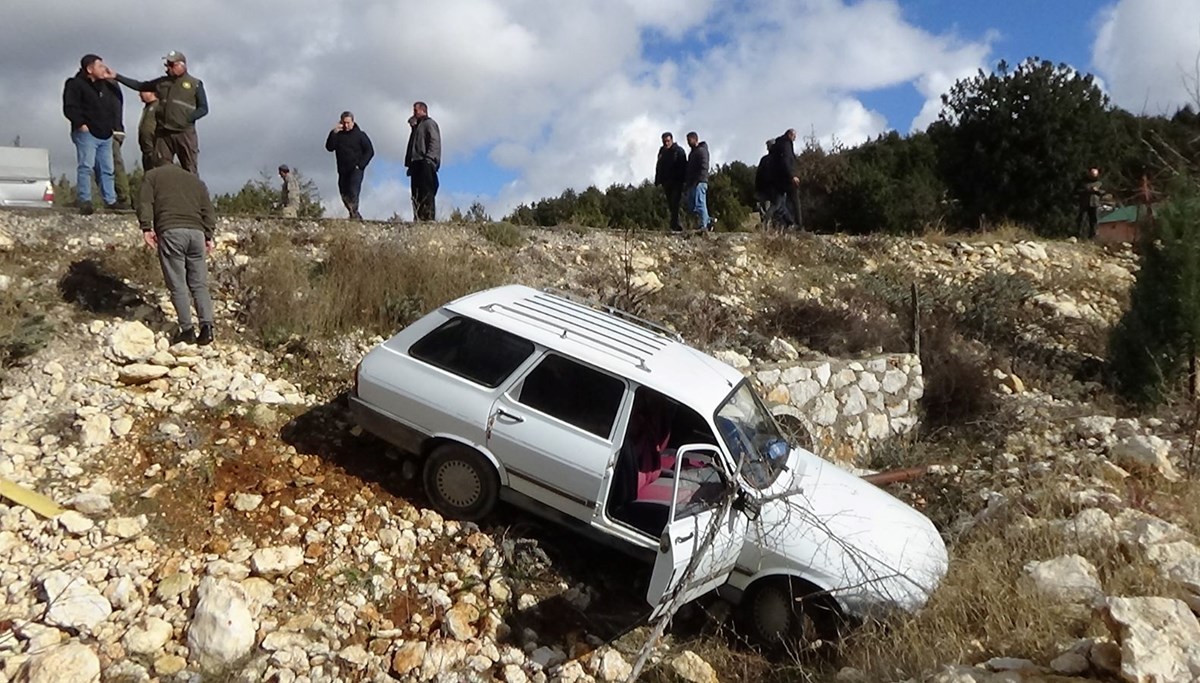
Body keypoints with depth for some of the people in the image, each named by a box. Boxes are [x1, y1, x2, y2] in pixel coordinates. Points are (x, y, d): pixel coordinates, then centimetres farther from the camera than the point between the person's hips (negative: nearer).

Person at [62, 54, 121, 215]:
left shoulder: (104, 85, 19)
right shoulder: (75, 84, -3)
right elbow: (69, 108, -12)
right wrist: (81, 124, -19)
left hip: (105, 134, 7)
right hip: (87, 133, -7)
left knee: (107, 169, 8)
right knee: (85, 166, -12)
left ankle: (110, 200, 13)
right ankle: (85, 201, -15)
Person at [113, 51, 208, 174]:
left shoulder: (195, 84, 6)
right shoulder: (162, 82, 16)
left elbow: (203, 108, 3)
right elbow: (139, 86, 20)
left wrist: (188, 119, -10)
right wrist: (116, 76, 14)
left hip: (185, 133, -4)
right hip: (163, 133, 4)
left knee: (190, 171, -4)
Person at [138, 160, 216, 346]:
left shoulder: (152, 175, 19)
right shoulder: (195, 179, 28)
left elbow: (144, 203, 3)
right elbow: (207, 210, 18)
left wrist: (146, 227, -2)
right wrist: (208, 236, 16)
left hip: (170, 231, -3)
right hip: (196, 231, 3)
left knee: (178, 285, -1)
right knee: (199, 284, 6)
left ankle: (187, 330, -4)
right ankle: (207, 325, -7)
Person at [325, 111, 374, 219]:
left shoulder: (360, 134, 2)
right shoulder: (338, 135, 8)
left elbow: (370, 151, 1)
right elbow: (329, 147, -5)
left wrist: (360, 165, -9)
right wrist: (334, 132, -15)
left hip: (356, 170, -4)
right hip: (342, 171, 4)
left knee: (353, 192, -22)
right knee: (345, 196, 7)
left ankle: (354, 215, -27)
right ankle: (357, 217, 20)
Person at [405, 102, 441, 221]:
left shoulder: (429, 123, 1)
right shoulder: (416, 126, 28)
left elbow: (435, 142, -12)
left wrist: (428, 159, -23)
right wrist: (409, 162, 14)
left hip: (425, 164, -9)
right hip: (416, 164, 9)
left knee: (427, 193, -15)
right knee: (416, 194, 4)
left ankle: (429, 218, -20)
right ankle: (418, 218, 3)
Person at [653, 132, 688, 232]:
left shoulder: (678, 150, -4)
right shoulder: (662, 151, 14)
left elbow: (683, 167, -8)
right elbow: (658, 166, 20)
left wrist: (683, 180, -16)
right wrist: (657, 180, 13)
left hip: (676, 182, -6)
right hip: (666, 182, 6)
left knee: (674, 204, -15)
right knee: (670, 204, 8)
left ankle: (675, 226, -19)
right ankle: (676, 226, 17)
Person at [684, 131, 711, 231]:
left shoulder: (702, 151, -8)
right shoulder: (692, 152, 21)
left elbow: (704, 167, -17)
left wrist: (698, 180, -22)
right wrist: (686, 181, 17)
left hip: (699, 182, -10)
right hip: (691, 183, 10)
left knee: (699, 204, -12)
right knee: (691, 205, 10)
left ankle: (704, 226, -10)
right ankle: (708, 221, 16)